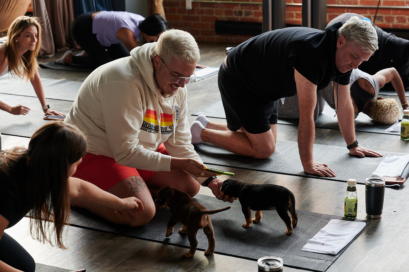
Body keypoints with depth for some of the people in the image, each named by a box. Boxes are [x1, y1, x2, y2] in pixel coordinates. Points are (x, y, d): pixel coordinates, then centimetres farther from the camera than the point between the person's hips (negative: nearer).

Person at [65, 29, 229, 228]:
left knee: (190, 186, 4)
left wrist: (210, 179, -12)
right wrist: (180, 164, -30)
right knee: (141, 213, -26)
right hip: (95, 152, -9)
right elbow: (126, 152, -30)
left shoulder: (177, 89, -4)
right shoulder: (124, 83, -31)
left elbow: (180, 145, 1)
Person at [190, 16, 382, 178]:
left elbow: (344, 105, 4)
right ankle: (201, 133, 5)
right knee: (263, 149, -10)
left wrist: (353, 146, 10)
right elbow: (306, 114, -35)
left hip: (263, 87, 9)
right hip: (238, 81, -9)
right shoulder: (311, 53, -37)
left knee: (264, 137, 17)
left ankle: (206, 126, 31)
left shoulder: (344, 58, -9)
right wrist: (308, 164, -30)